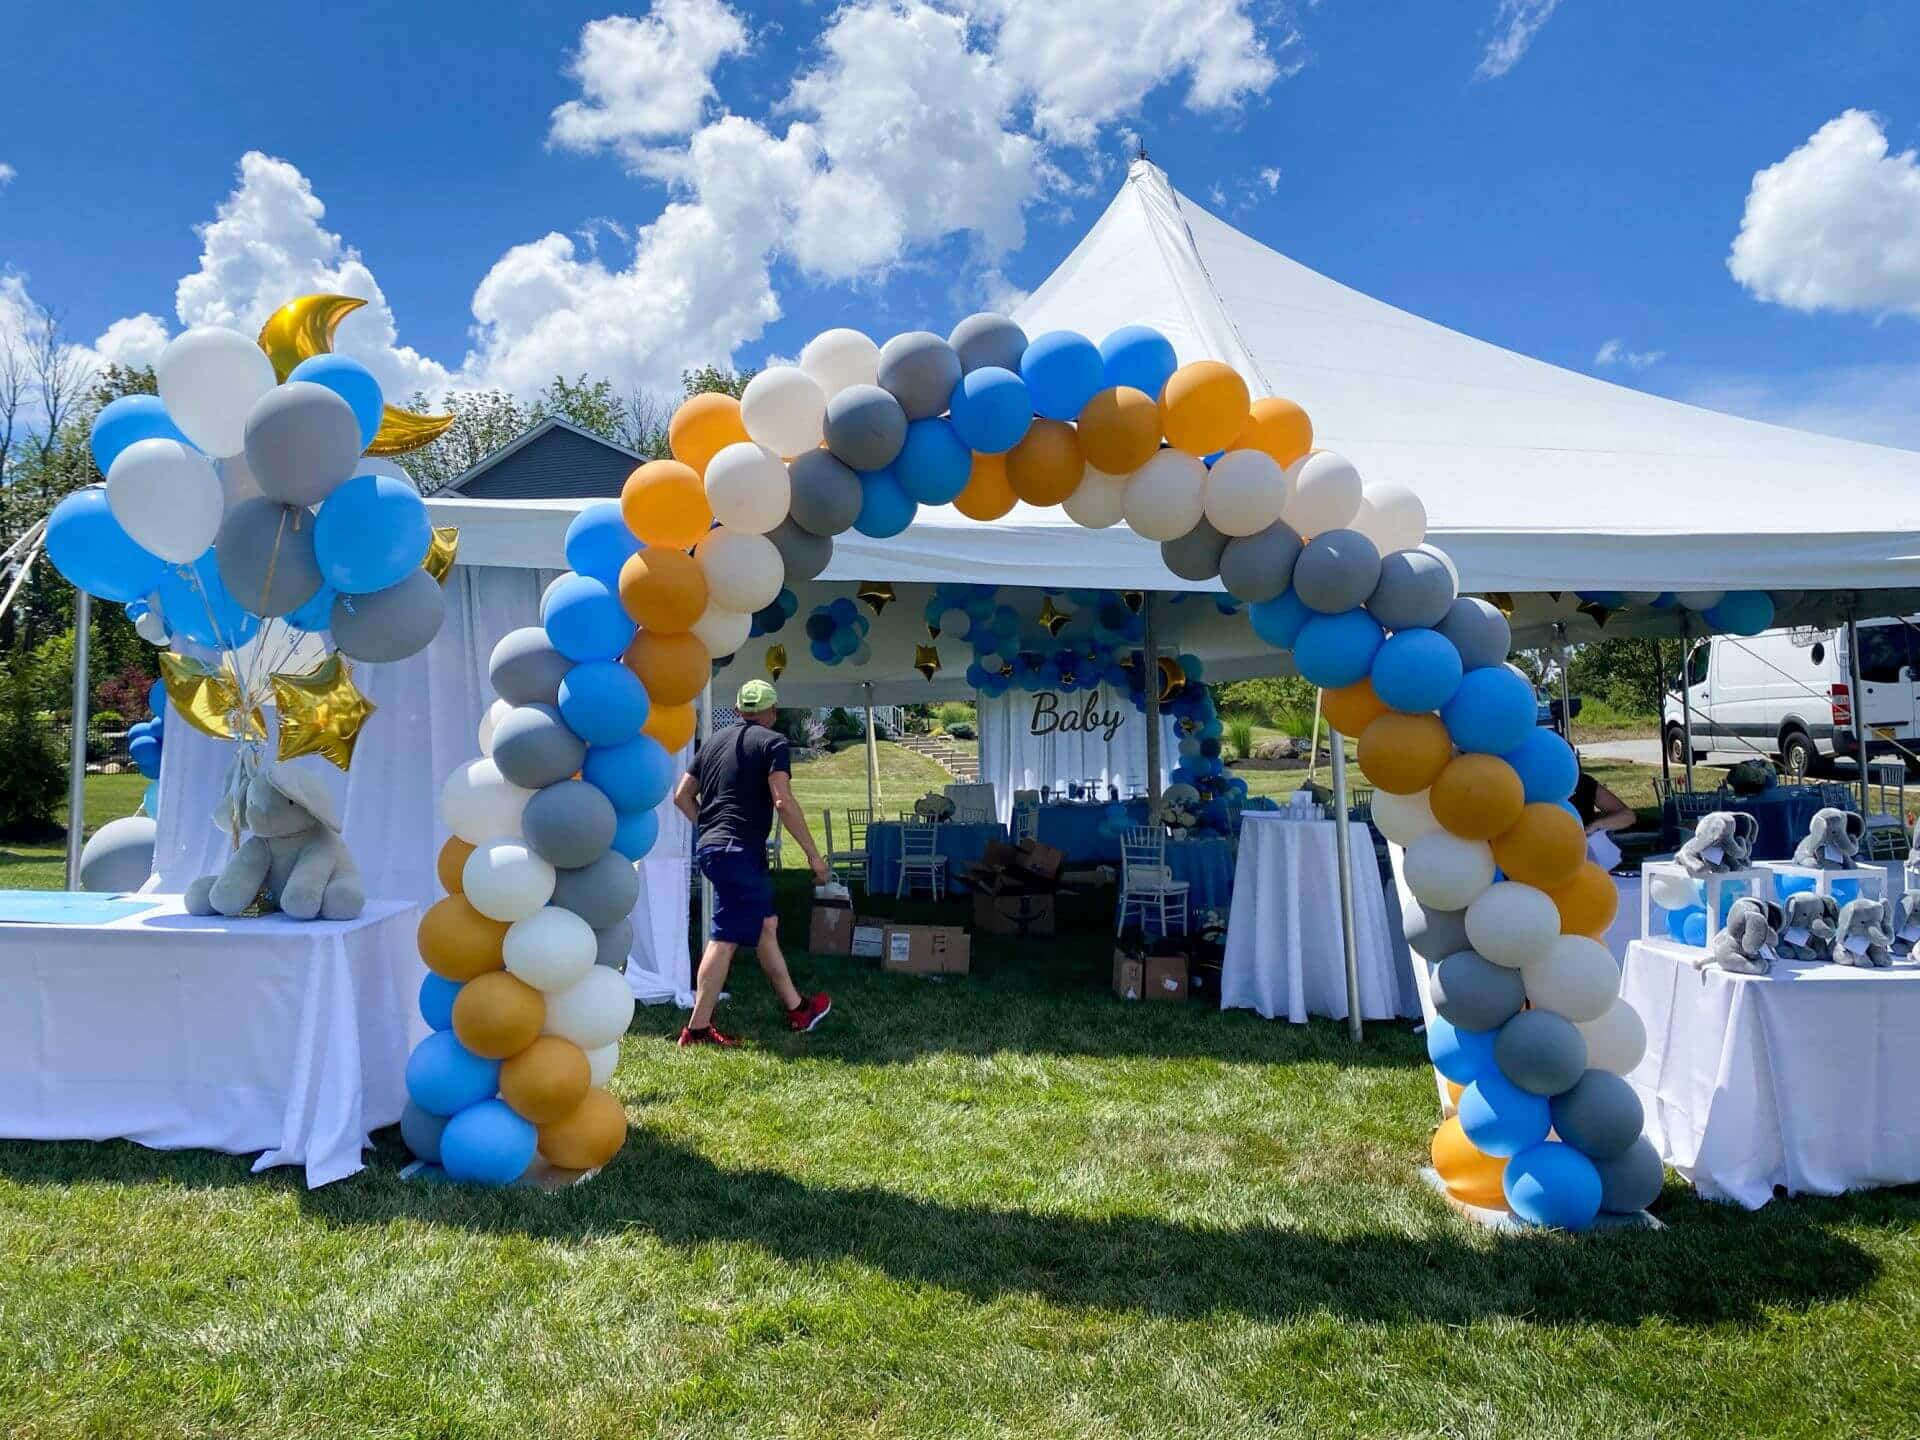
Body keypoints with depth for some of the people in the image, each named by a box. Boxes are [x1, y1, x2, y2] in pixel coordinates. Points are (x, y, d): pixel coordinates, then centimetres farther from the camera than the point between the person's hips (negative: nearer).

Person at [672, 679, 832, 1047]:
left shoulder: (714, 741, 17)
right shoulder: (772, 742, -4)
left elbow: (682, 795, 16)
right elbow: (783, 802, -15)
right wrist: (813, 855, -11)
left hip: (709, 846, 9)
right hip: (739, 850, -8)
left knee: (766, 924, 17)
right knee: (726, 938, -6)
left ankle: (796, 1008, 26)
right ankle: (698, 1028, -5)